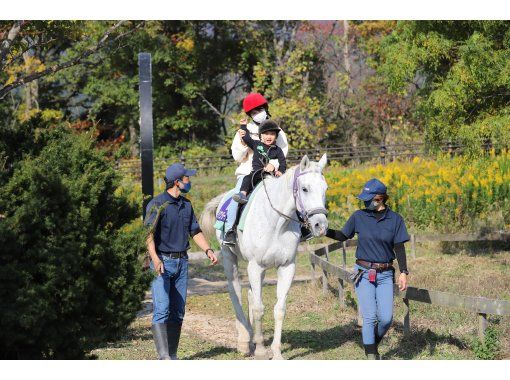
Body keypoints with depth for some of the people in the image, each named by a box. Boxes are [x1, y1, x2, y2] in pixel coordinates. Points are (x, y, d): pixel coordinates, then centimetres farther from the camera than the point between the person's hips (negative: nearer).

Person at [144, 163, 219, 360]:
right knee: (162, 310, -13)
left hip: (181, 262, 7)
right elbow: (149, 233, -19)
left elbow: (195, 231, 20)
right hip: (162, 262, -7)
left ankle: (172, 355, 14)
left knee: (178, 311, 7)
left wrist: (208, 250, 4)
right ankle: (163, 356, -18)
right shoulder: (158, 204, -10)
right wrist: (155, 258, -33)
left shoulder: (186, 205, 12)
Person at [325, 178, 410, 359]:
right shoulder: (359, 216, 1)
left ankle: (373, 343, 25)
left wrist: (403, 272, -8)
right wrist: (325, 231, -4)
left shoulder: (395, 219, -1)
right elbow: (343, 236, 11)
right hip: (364, 273, -1)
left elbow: (399, 248, 0)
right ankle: (371, 356, -1)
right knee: (369, 317, -8)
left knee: (386, 319, -4)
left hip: (385, 275, 1)